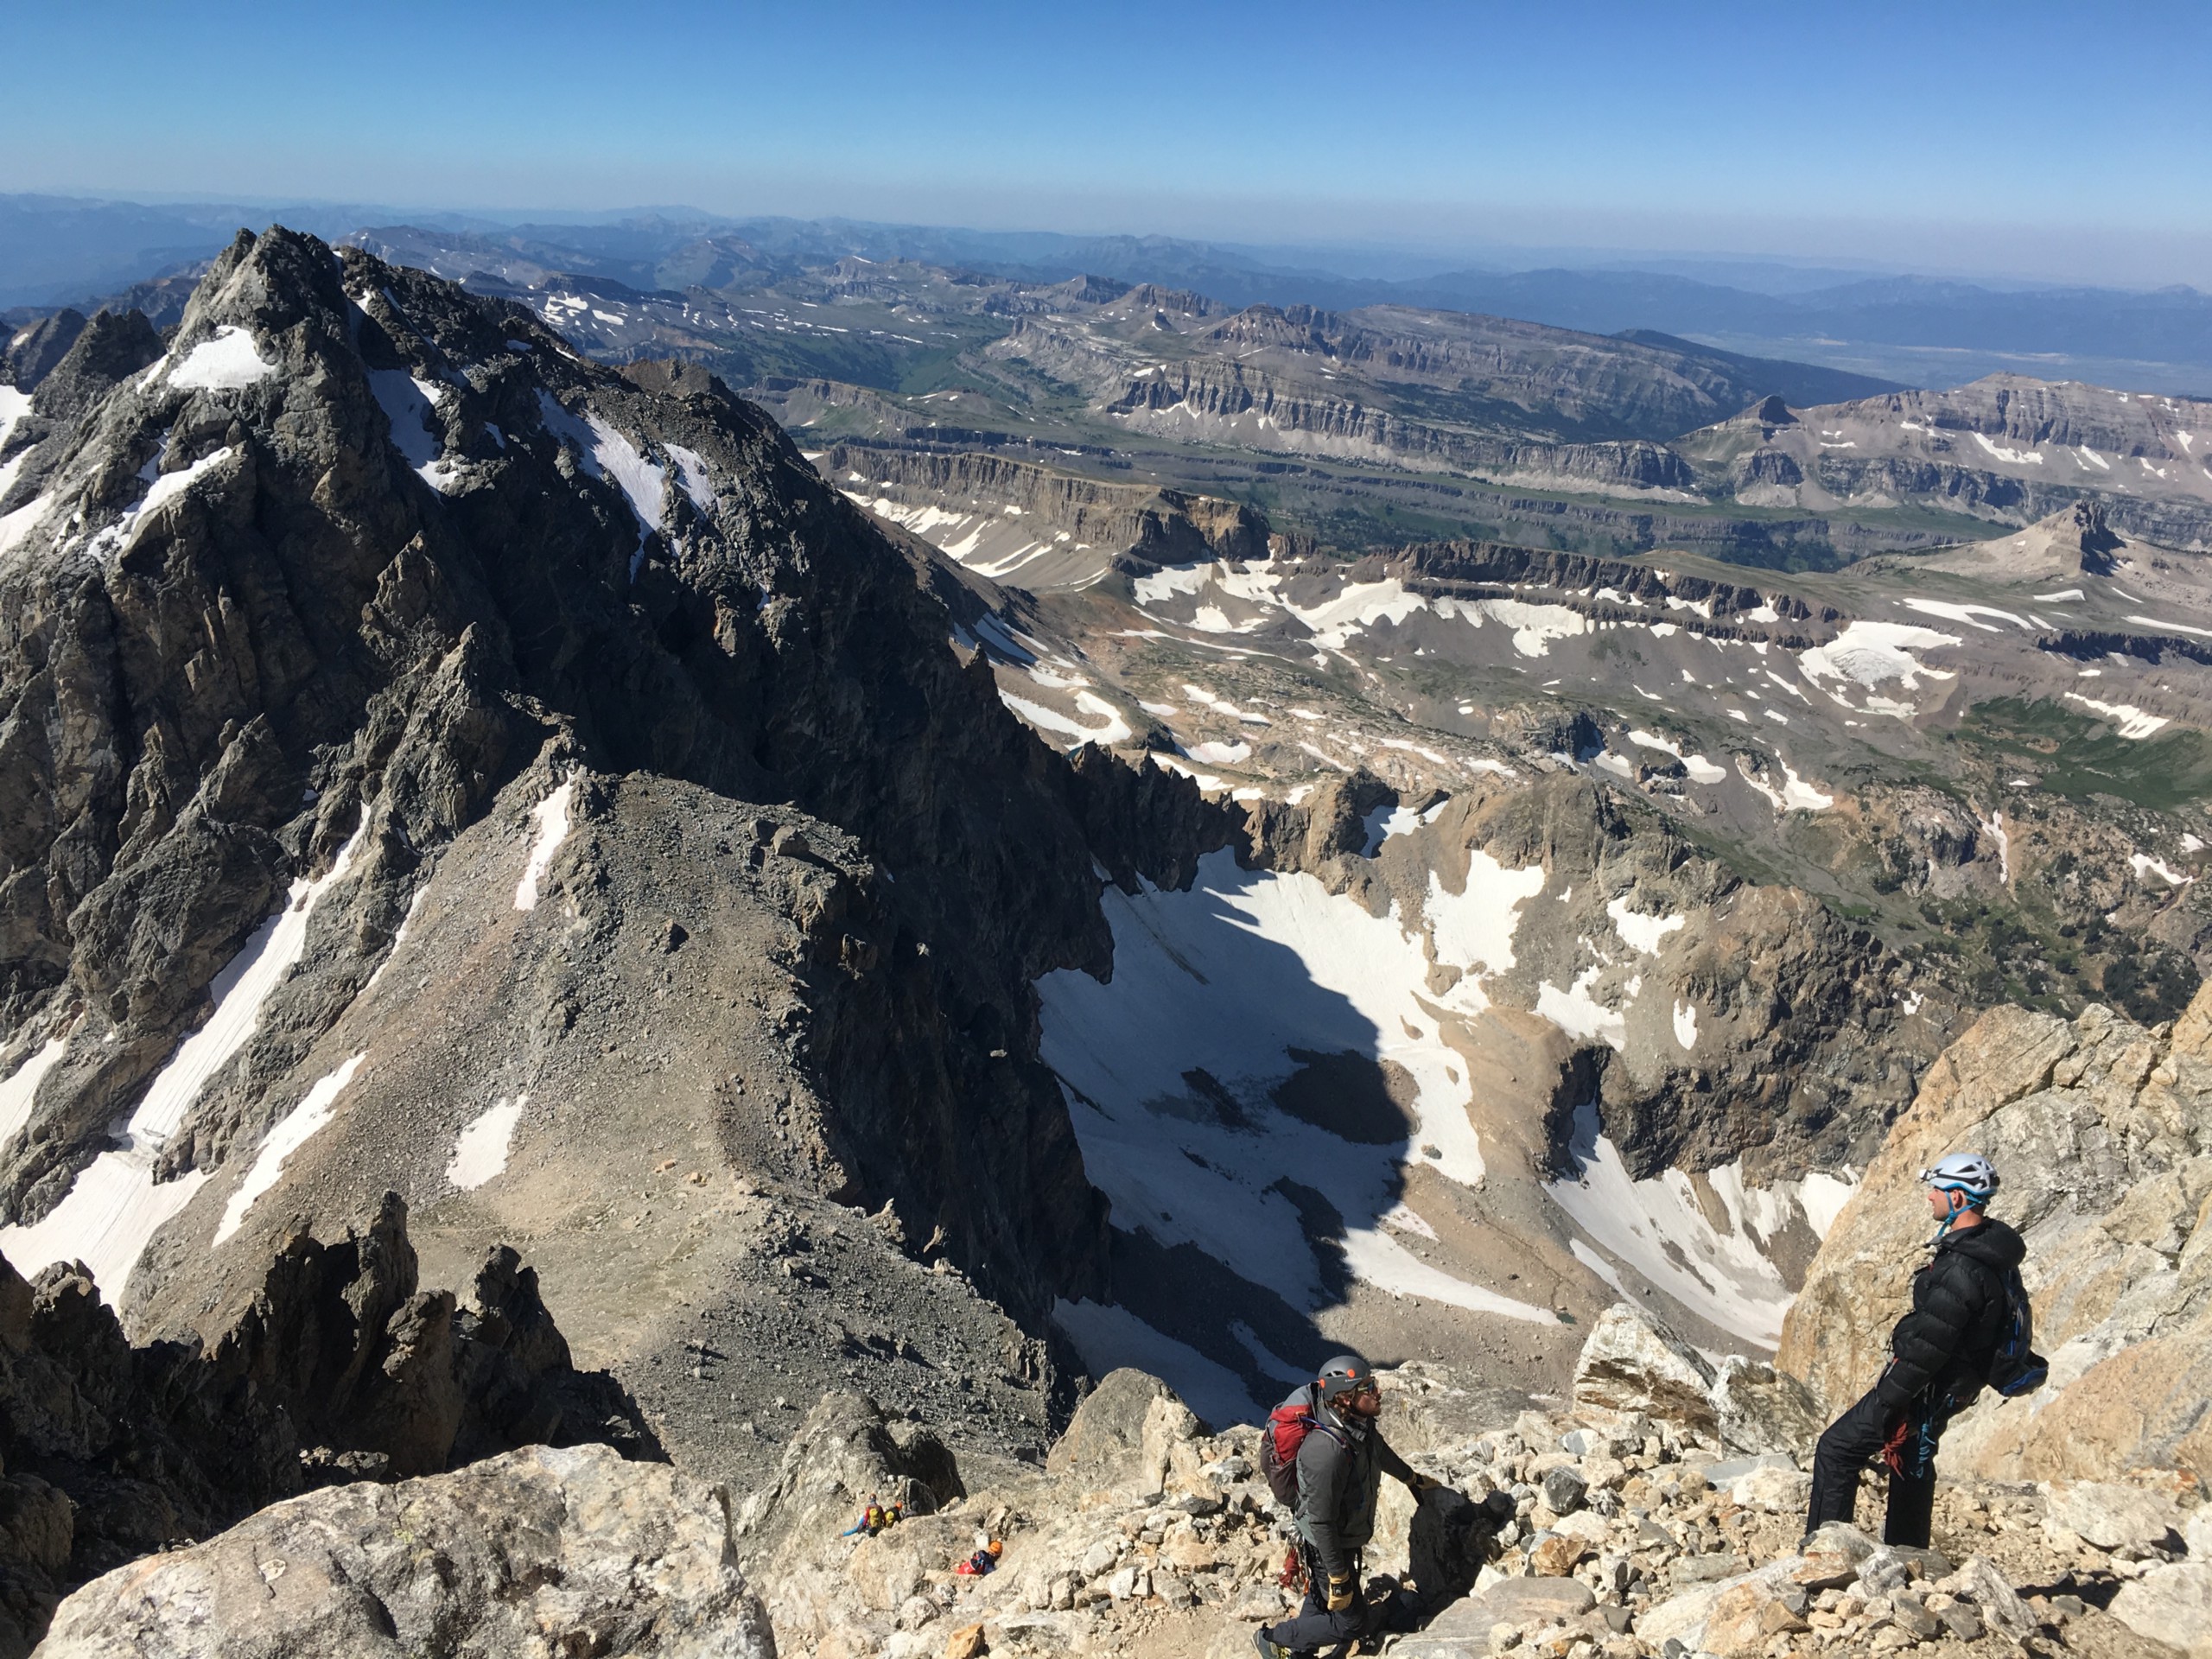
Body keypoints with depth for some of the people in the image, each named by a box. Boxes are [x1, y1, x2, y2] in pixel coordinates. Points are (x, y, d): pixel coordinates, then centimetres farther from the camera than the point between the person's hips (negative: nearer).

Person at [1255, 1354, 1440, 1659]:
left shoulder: (1360, 1423, -11)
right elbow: (1320, 1522, -30)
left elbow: (1380, 1451, 14)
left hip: (1345, 1538, 8)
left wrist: (1413, 1478, 30)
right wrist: (1338, 1577, -22)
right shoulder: (1327, 1450, -39)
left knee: (1319, 1605, 24)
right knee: (1352, 1622, 6)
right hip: (1326, 1548, -8)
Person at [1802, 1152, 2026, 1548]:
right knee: (1912, 1468, 24)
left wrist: (1885, 1403, -21)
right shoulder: (1986, 1247, 2)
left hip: (1926, 1391, -10)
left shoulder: (1962, 1271, -30)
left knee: (1836, 1449, -4)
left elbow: (1927, 1347, -28)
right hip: (1947, 1388, 10)